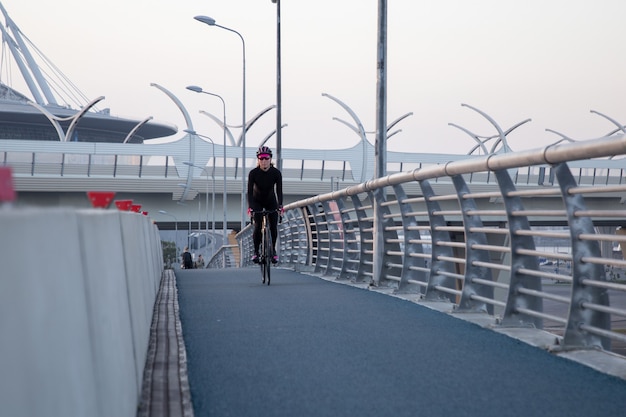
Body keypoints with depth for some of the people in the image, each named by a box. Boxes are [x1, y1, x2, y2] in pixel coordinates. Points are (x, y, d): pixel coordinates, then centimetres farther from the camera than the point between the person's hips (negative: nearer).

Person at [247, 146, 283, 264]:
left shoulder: (276, 172, -21)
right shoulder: (253, 173, -24)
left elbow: (279, 190, -24)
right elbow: (250, 191, -27)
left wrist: (280, 205, -39)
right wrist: (250, 206, -40)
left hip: (271, 201, 1)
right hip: (257, 202, -1)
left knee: (274, 227, -9)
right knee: (258, 226, -16)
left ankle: (273, 249, 12)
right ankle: (256, 252, -1)